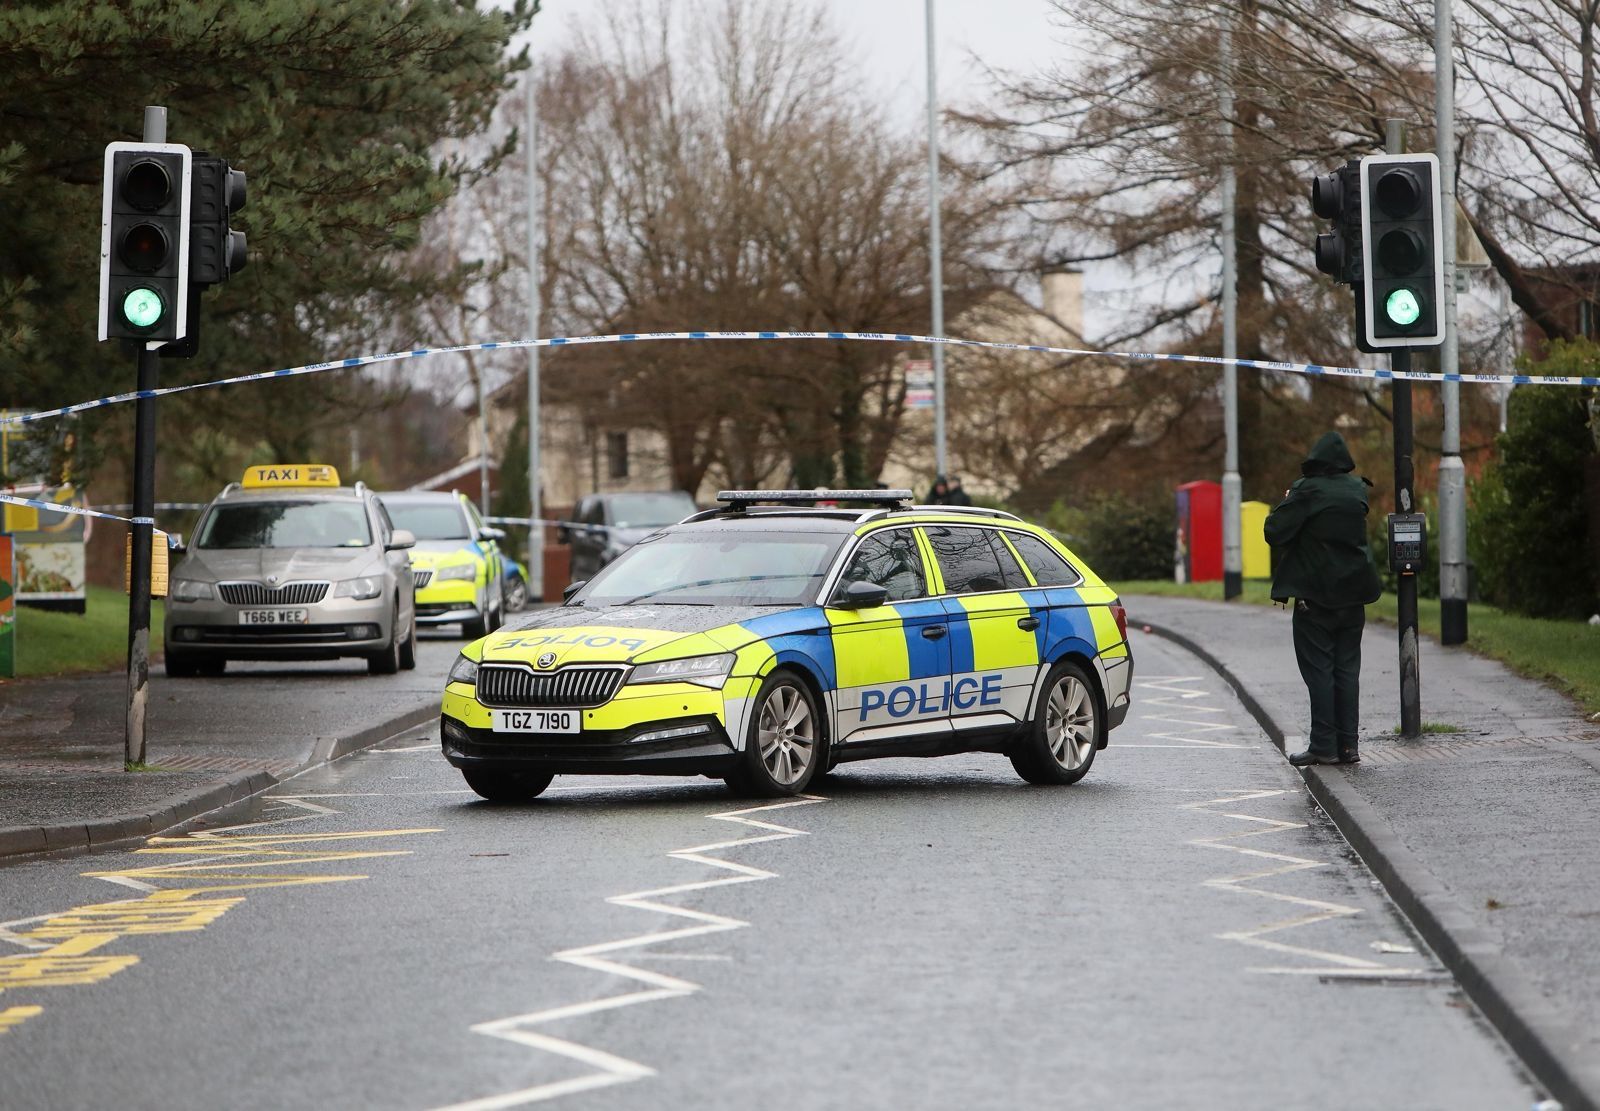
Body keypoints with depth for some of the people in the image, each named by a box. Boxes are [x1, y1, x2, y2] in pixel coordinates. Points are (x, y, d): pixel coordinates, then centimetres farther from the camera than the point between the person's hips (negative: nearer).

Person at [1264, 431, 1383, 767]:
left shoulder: (1307, 491, -13)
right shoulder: (1357, 490, 4)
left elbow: (1275, 531, -16)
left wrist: (1286, 502, 3)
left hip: (1314, 596, -5)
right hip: (1352, 595, 5)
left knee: (1319, 670, -1)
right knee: (1347, 669, 9)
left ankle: (1323, 745, -3)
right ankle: (1348, 745, 8)